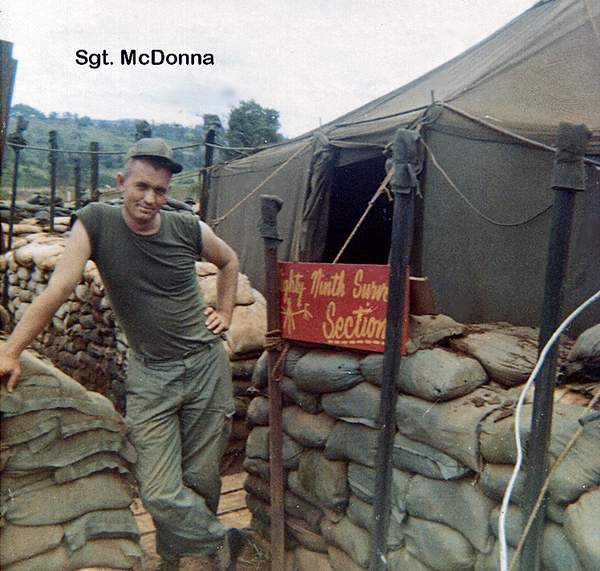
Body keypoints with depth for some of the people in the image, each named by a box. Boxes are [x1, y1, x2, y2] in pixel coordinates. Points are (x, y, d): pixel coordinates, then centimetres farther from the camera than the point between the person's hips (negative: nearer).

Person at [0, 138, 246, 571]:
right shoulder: (96, 222, -8)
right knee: (159, 493, -6)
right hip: (150, 376, -1)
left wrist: (224, 313, 10)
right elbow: (59, 288, -11)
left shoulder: (189, 229, -3)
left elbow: (229, 261, 17)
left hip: (206, 365, 2)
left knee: (201, 479, 9)